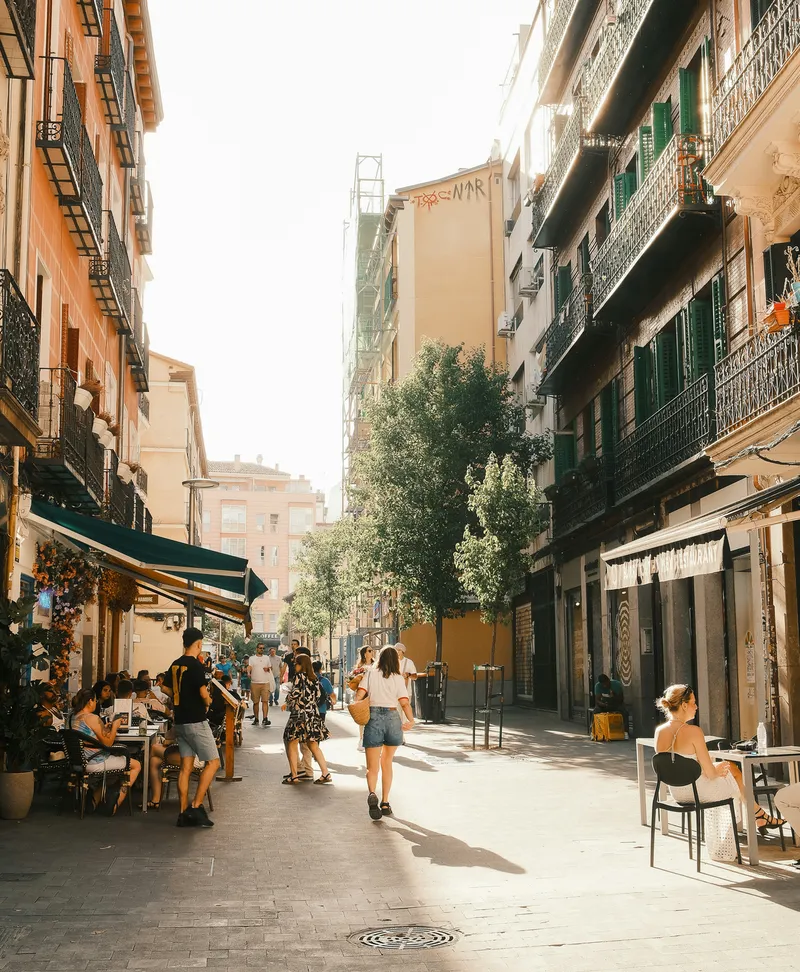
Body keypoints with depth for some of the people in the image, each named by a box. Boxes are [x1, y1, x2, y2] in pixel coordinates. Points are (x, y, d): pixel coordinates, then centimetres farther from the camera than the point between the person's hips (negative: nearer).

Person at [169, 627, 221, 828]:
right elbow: (203, 693, -18)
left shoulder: (174, 665, 9)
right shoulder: (195, 665, -15)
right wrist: (208, 702, 2)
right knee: (213, 762, 1)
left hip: (180, 721, 8)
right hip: (196, 721, -8)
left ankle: (184, 813, 7)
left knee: (186, 767, 8)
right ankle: (196, 806, -5)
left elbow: (174, 692, 15)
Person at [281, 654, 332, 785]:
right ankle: (326, 773, 6)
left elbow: (295, 694, -15)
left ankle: (294, 775, 2)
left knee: (291, 744, 4)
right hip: (313, 714, 7)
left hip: (299, 713, -7)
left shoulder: (299, 676, -8)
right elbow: (317, 697, 11)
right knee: (313, 745, 12)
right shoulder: (315, 679, 11)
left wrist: (287, 703, 4)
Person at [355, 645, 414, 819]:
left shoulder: (370, 673, 5)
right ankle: (385, 803, 20)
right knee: (387, 763, 19)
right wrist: (411, 721, -6)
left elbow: (359, 695, -6)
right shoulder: (398, 678, 5)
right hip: (393, 718, 1)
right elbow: (404, 702, -6)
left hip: (374, 718, -1)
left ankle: (372, 794, -28)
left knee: (372, 767, 2)